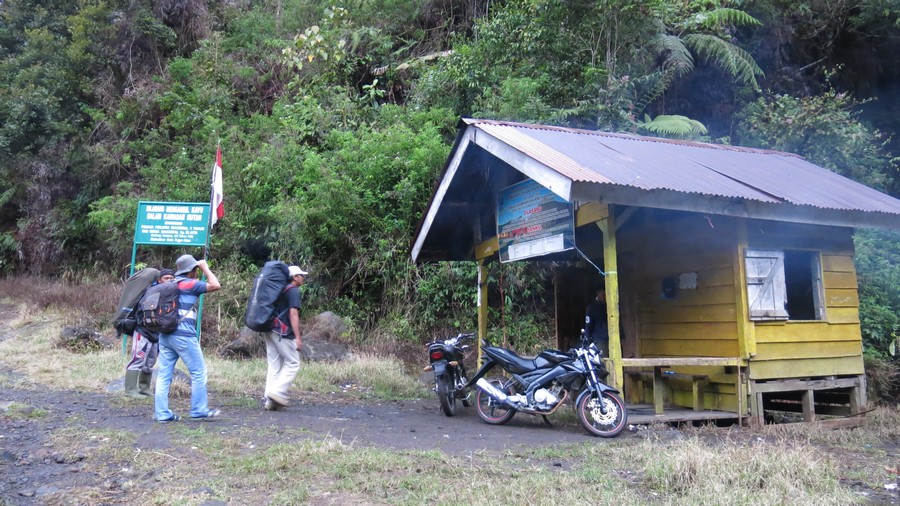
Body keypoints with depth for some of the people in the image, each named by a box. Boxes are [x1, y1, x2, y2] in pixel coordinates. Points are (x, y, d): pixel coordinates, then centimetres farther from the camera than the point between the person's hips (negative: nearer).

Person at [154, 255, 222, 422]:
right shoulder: (190, 284, -6)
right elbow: (215, 285, -8)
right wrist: (205, 268, 2)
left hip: (165, 334, 8)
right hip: (183, 335, -8)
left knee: (164, 375, 5)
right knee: (198, 372, 2)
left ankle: (162, 413, 6)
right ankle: (199, 411, 6)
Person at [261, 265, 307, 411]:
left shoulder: (280, 289, 19)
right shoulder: (294, 291, -7)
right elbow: (293, 314, -16)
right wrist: (298, 337, -17)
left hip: (270, 330, 9)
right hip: (283, 333, -9)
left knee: (274, 366, 9)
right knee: (293, 363, 1)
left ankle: (270, 401, 9)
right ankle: (278, 392, -7)